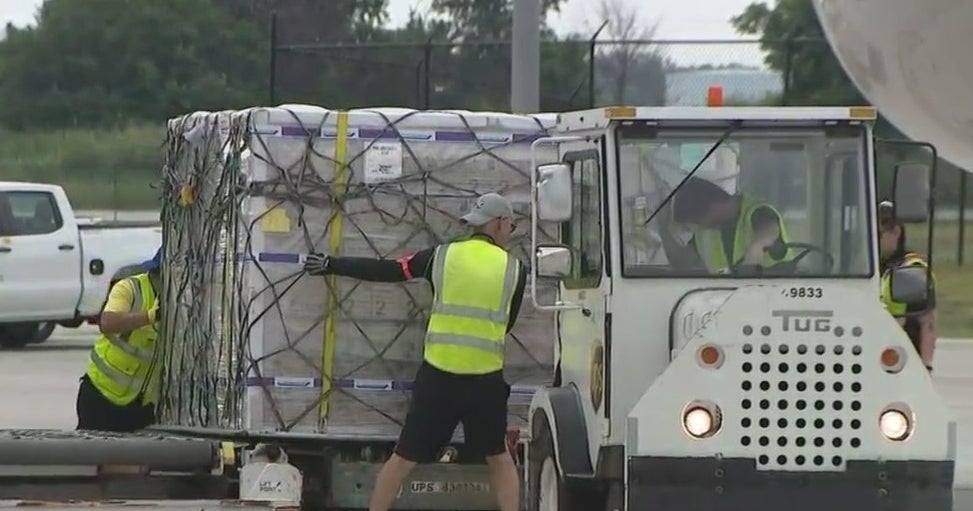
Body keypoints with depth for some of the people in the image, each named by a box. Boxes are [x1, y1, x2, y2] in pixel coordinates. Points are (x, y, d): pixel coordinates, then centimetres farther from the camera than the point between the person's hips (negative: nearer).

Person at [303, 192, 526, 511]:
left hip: (437, 377, 0)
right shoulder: (514, 270, 3)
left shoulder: (442, 257, 3)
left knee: (404, 458, 9)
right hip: (486, 380, 0)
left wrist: (330, 265, 20)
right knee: (499, 458, 17)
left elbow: (383, 271, 8)